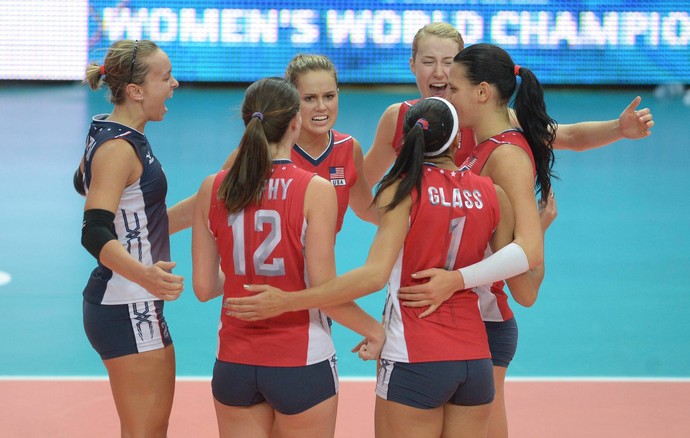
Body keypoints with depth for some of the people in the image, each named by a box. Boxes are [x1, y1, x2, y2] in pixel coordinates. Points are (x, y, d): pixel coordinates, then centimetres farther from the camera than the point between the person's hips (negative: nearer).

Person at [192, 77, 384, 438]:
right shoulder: (315, 191, -13)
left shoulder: (212, 189, -1)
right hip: (301, 363, -3)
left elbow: (203, 288, 3)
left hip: (234, 363, 3)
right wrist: (373, 329, 1)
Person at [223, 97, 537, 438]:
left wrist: (286, 301, -20)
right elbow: (520, 278, 13)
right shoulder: (492, 194, 4)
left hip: (414, 361, -4)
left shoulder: (404, 191, -8)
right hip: (476, 359, 5)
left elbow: (375, 275, -20)